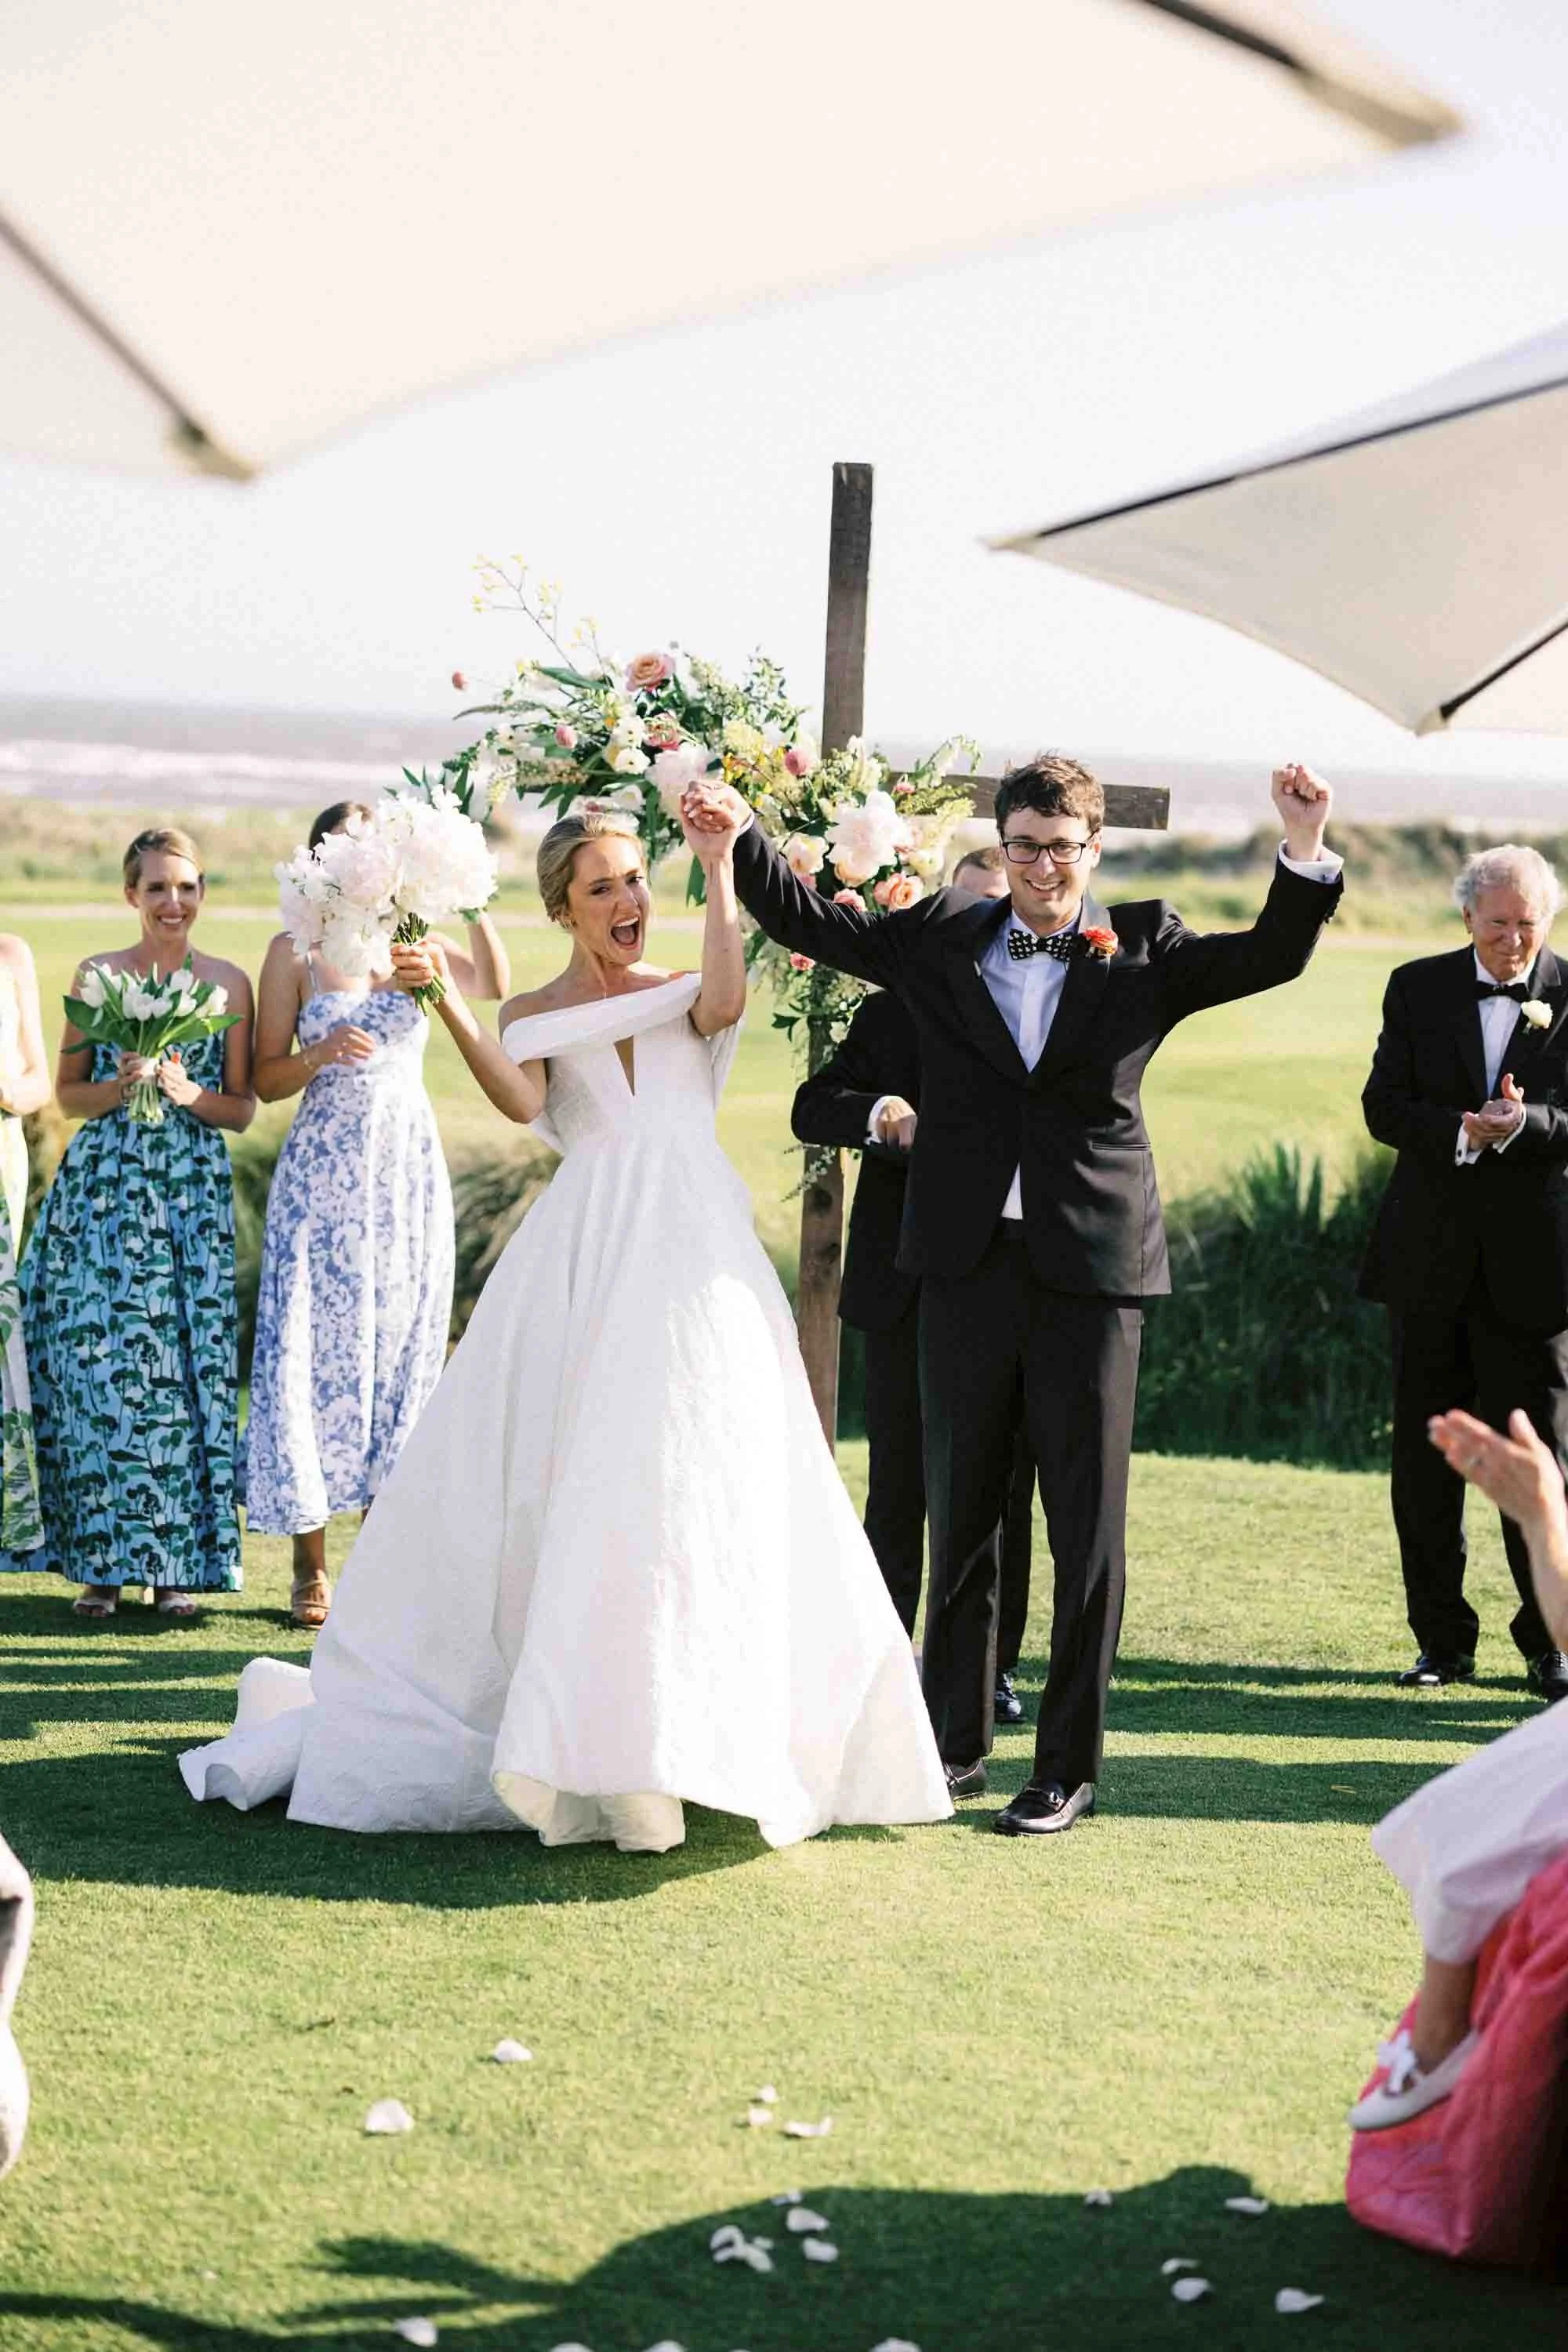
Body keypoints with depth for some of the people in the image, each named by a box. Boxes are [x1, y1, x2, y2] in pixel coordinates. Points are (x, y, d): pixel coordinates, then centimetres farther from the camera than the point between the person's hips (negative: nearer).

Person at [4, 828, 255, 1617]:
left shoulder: (228, 981, 5)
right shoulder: (97, 975, 5)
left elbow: (242, 1108, 7)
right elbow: (68, 1093, 9)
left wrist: (186, 1092, -11)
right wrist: (121, 1086, -10)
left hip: (193, 1192, 0)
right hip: (103, 1187, 0)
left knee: (180, 1366, -2)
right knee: (95, 1363, -4)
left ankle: (175, 1562, 6)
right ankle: (101, 1560, 4)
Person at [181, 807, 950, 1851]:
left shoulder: (685, 992, 15)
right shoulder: (533, 1012, 14)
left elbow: (724, 1002, -11)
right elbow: (522, 1101, -8)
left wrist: (719, 871, -9)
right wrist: (449, 1001, -18)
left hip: (697, 1255, 1)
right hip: (587, 1258, -1)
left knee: (696, 1481, -5)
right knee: (572, 1487, -5)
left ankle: (675, 1745, 1)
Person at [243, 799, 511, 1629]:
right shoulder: (296, 952, 0)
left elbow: (495, 985, -10)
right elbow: (266, 1079, 0)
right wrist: (321, 1053, -18)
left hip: (410, 1170, 3)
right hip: (324, 1171, -2)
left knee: (399, 1349, 4)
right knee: (314, 1350, -3)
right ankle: (311, 1568, 3)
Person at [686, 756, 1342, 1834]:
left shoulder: (1144, 950, 2)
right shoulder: (944, 937, 7)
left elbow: (1272, 956, -7)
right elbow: (815, 923, 11)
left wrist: (1305, 853, -22)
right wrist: (744, 837, -2)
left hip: (1092, 1269, -2)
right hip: (969, 1262, 2)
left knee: (1089, 1527, 2)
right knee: (960, 1513, 12)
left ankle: (1068, 1768, 11)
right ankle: (958, 1742, 26)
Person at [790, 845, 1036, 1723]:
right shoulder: (892, 1014, 9)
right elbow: (812, 1105, 1)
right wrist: (879, 1114, -19)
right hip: (910, 1287, 1)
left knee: (1002, 1493, 7)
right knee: (899, 1488, 6)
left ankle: (992, 1667, 17)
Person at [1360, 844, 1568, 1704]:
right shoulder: (1419, 989, 5)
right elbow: (1384, 1107, -3)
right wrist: (1461, 1130, -20)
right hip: (1430, 1256, 2)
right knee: (1424, 1456, 7)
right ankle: (1442, 1640, 18)